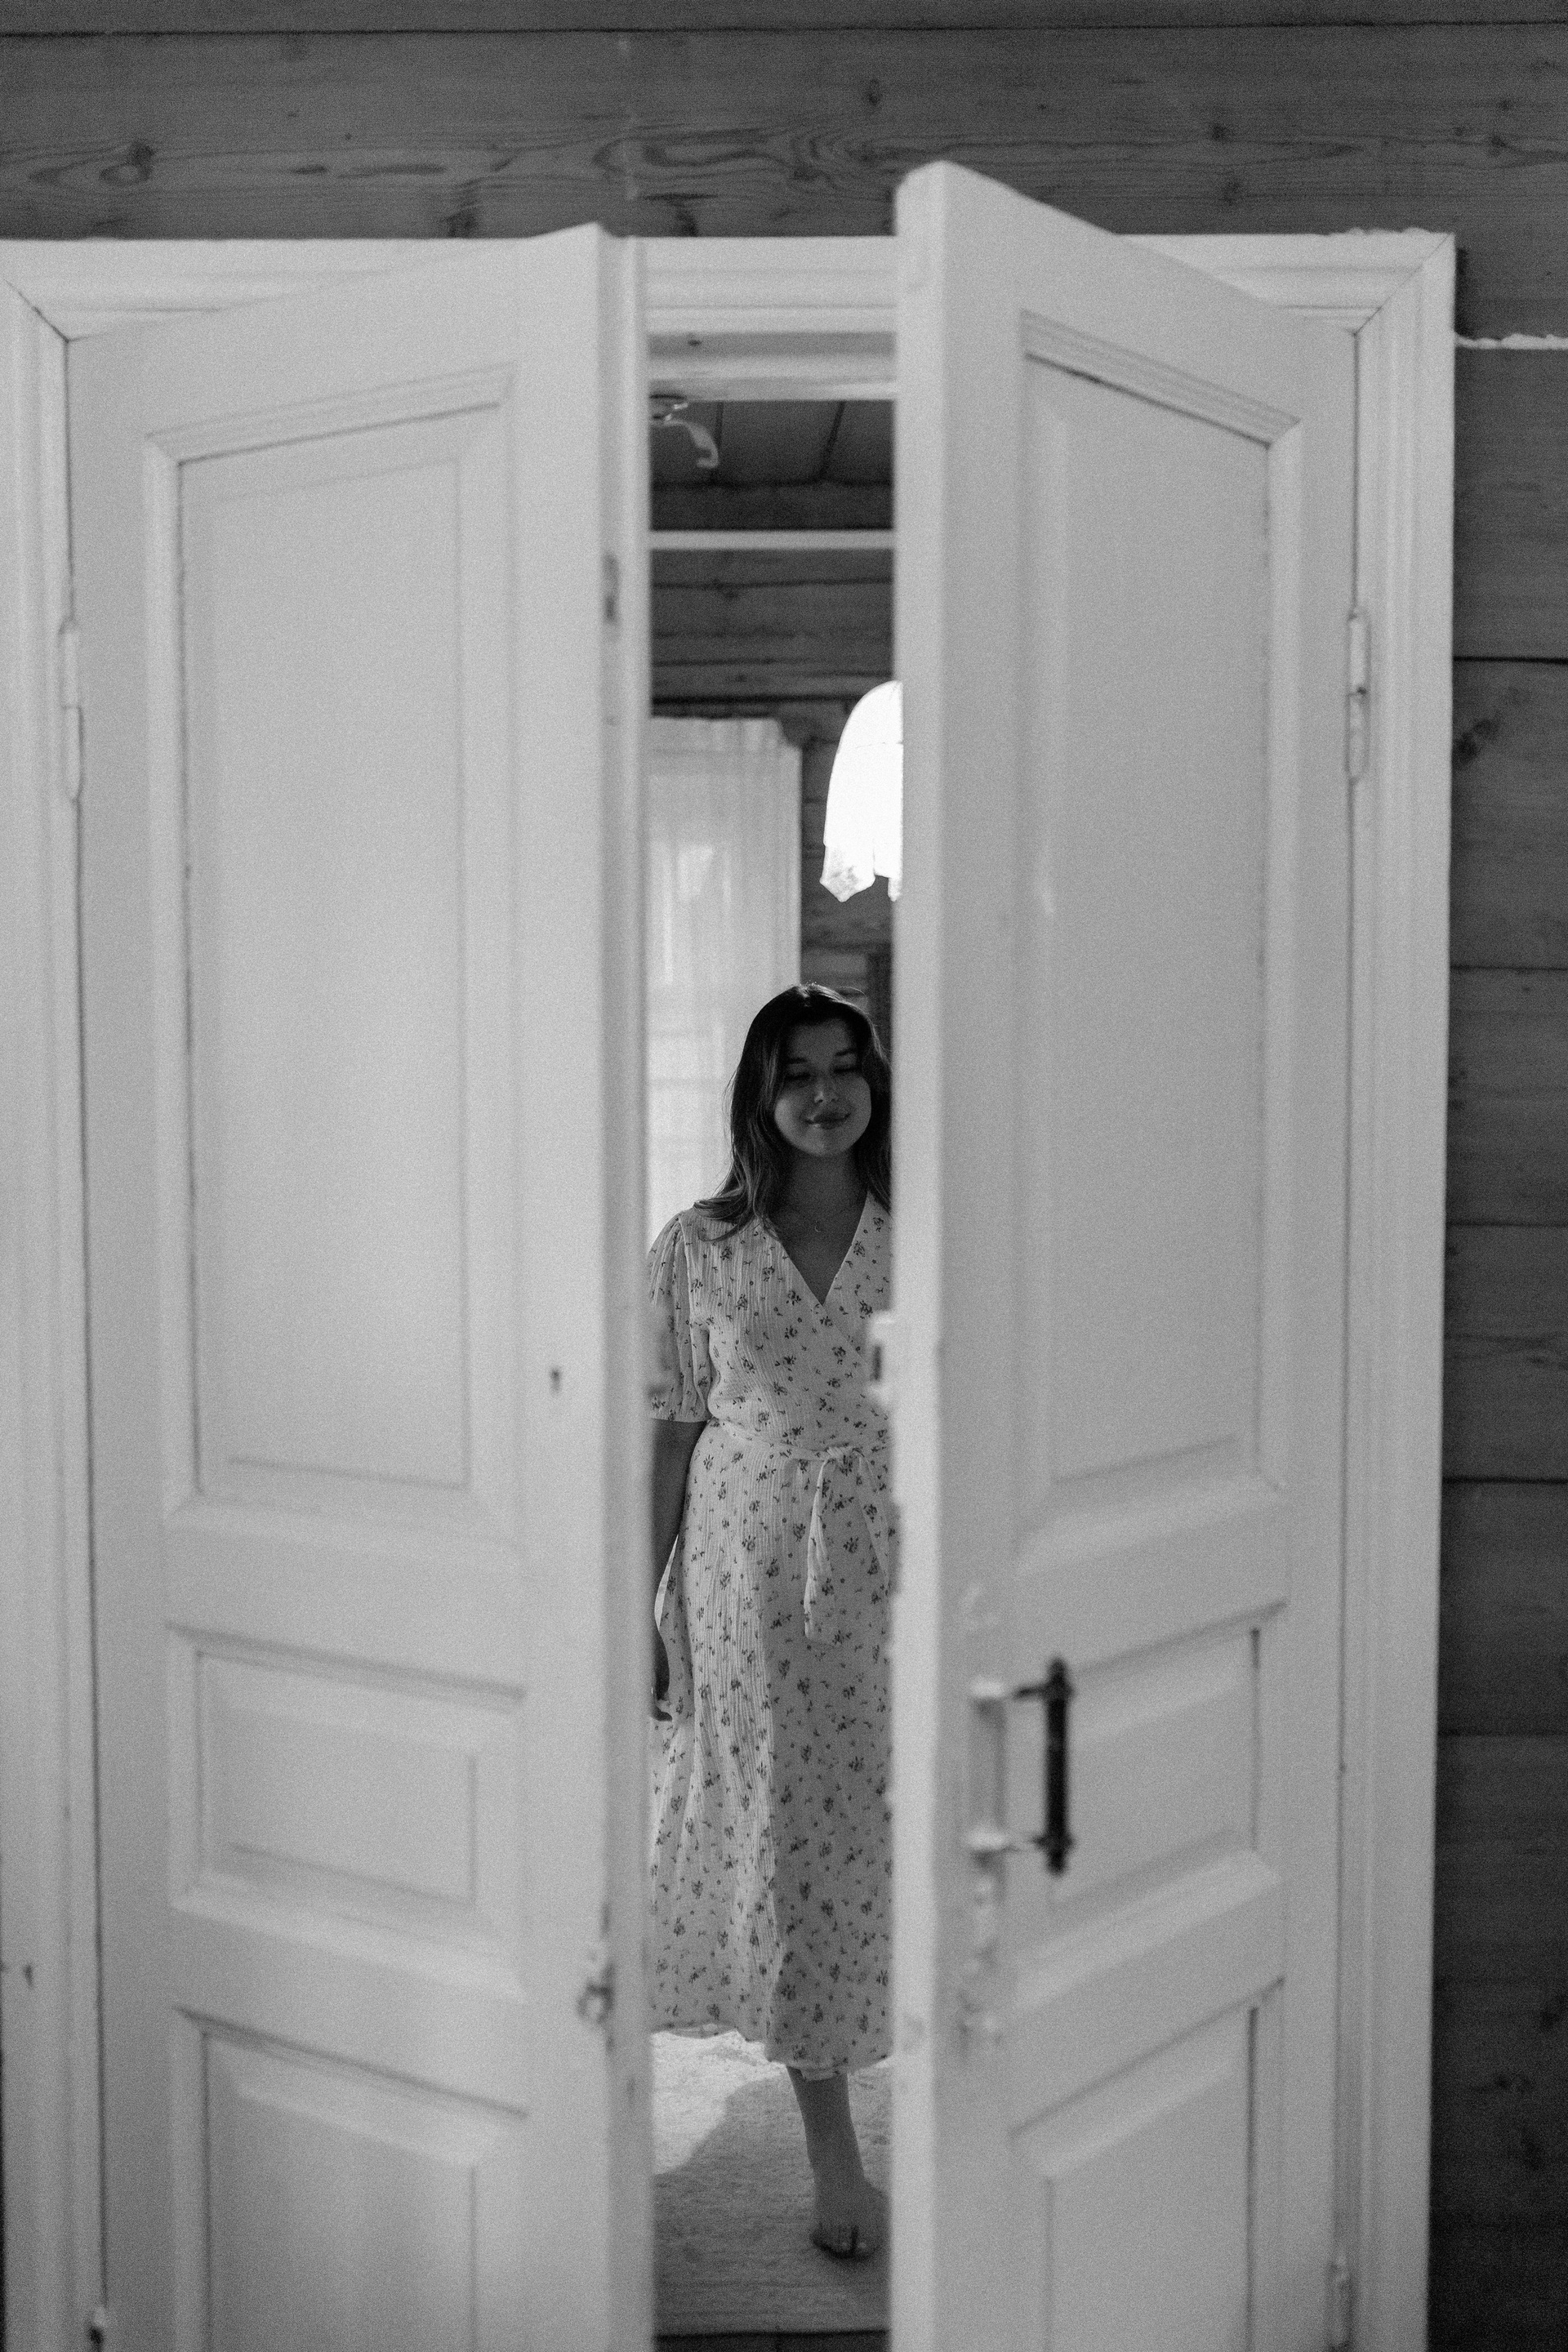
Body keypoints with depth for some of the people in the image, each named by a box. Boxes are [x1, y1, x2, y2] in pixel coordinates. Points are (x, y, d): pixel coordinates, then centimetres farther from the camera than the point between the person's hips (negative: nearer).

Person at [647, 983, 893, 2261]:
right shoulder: (698, 1247, 2)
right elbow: (672, 1432, 3)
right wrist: (639, 1604, 2)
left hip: (889, 1570, 1)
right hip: (749, 1572, 0)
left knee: (878, 1828, 6)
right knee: (784, 1833, 4)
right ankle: (832, 2142, 15)